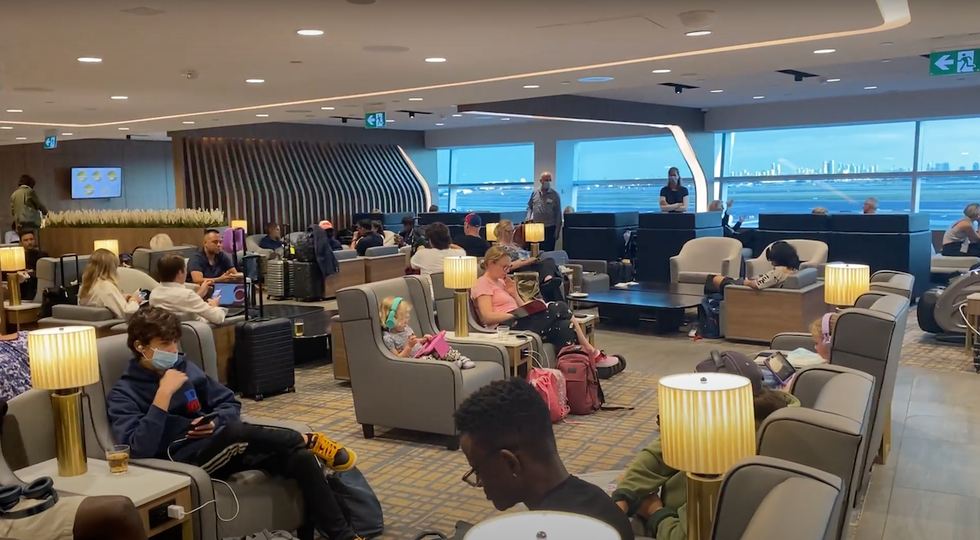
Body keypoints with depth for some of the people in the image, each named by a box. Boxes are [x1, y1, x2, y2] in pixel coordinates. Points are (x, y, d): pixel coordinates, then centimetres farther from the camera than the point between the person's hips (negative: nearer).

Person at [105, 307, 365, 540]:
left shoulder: (184, 367, 13)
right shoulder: (123, 394, -2)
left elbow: (230, 404, 17)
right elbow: (139, 449, -19)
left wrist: (217, 422, -6)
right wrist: (164, 393, -21)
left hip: (223, 446, 6)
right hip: (183, 458, -5)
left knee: (300, 457, -19)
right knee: (235, 432, -38)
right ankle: (310, 441, -11)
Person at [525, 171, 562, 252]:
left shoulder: (555, 195, -4)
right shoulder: (535, 193, 6)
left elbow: (558, 214, -3)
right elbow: (529, 206, 19)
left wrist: (557, 231, -6)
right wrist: (528, 217, -1)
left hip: (549, 228, -3)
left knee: (548, 251, 0)